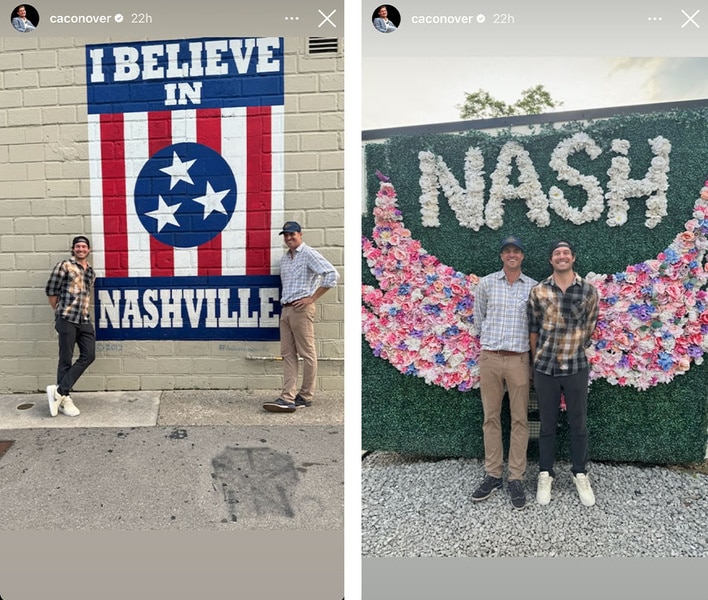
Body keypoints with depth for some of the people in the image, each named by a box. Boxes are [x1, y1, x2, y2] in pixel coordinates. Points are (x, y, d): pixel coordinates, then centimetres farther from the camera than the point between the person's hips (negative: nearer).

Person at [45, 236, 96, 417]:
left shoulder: (91, 272, 16)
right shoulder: (64, 266, -2)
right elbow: (51, 290, -1)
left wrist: (84, 312, 15)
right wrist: (59, 312, 6)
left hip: (85, 320, 6)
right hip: (67, 319, -6)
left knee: (88, 356, -2)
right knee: (66, 360, 0)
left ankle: (59, 392, 5)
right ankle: (64, 398, 10)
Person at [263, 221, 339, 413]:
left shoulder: (309, 254, -6)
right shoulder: (285, 258, 19)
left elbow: (332, 274, -16)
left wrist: (312, 298, -14)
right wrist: (284, 304, 16)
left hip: (301, 309, -8)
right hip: (285, 309, 9)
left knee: (307, 353, -1)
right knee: (288, 354, 3)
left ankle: (305, 396, 6)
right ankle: (288, 398, 2)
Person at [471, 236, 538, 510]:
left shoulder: (533, 286, 3)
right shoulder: (487, 283, 4)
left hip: (519, 359, -1)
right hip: (489, 357, 1)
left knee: (520, 419, 4)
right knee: (491, 417, 8)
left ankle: (516, 478, 13)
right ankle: (493, 474, 18)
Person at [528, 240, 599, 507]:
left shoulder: (589, 291, -2)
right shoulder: (538, 291, -2)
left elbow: (588, 329, 6)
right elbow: (533, 329, 3)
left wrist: (572, 355, 9)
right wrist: (537, 363, 6)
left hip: (576, 368, 0)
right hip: (544, 368, 0)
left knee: (578, 424, 12)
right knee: (547, 424, 11)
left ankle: (580, 474, 30)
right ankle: (545, 474, 26)